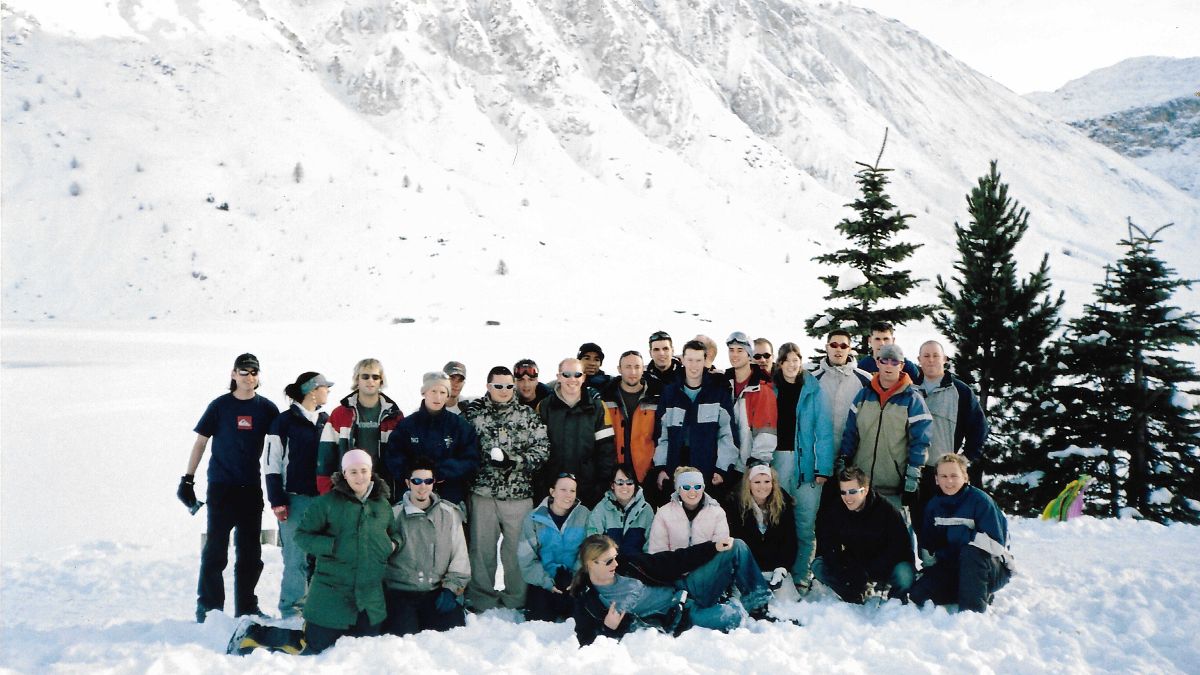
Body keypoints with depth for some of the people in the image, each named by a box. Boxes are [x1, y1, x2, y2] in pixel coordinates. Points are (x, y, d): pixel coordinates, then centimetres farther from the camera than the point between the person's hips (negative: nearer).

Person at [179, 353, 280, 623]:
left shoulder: (266, 408, 4)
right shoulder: (220, 406, -1)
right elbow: (200, 442, 3)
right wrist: (188, 479, -1)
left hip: (252, 487, 2)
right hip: (221, 487, -2)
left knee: (250, 550, 7)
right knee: (216, 548, -1)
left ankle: (246, 606, 17)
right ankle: (208, 605, 11)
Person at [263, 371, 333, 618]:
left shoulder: (326, 421, 14)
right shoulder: (284, 422, -3)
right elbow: (271, 463, -4)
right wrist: (277, 501, -9)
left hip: (322, 498, 5)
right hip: (295, 498, -5)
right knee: (297, 558, -6)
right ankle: (292, 609, 7)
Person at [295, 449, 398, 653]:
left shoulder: (383, 504, 7)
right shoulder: (328, 502, -6)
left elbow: (393, 534, 23)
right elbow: (301, 534, -4)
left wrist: (393, 544, 1)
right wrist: (331, 546, -17)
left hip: (370, 596, 4)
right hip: (332, 592, -4)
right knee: (316, 647, 1)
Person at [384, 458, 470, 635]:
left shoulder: (449, 513, 8)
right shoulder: (394, 515, 3)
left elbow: (460, 556, 7)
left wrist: (451, 588, -3)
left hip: (439, 592, 2)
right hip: (401, 593, -2)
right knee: (403, 635, -23)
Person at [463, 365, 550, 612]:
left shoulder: (527, 414, 4)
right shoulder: (474, 413, 4)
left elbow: (542, 448, -1)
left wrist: (514, 460, -14)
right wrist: (486, 458, -8)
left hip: (519, 493, 0)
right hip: (482, 492, 0)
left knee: (517, 548, 4)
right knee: (482, 547, 6)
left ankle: (516, 600, 18)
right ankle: (482, 601, 19)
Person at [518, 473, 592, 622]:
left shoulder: (584, 515, -2)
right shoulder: (535, 518, -6)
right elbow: (526, 557, -7)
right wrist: (546, 582, -14)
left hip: (574, 578, 1)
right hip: (544, 580, -1)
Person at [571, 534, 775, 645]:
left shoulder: (628, 564, -2)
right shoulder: (585, 601, -11)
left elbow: (674, 561, 4)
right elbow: (586, 644, -9)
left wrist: (713, 547, -1)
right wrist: (608, 629, -27)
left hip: (686, 589, 5)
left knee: (737, 547, -4)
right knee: (733, 616, -32)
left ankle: (759, 606, 7)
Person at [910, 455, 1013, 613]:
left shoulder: (980, 500, -16)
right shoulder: (934, 505, 4)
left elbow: (996, 544, -23)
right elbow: (927, 543, 12)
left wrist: (962, 534, -25)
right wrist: (930, 568, 1)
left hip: (993, 570, -6)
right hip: (950, 569, 6)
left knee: (971, 551, -38)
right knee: (918, 595, -16)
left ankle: (974, 608, -28)